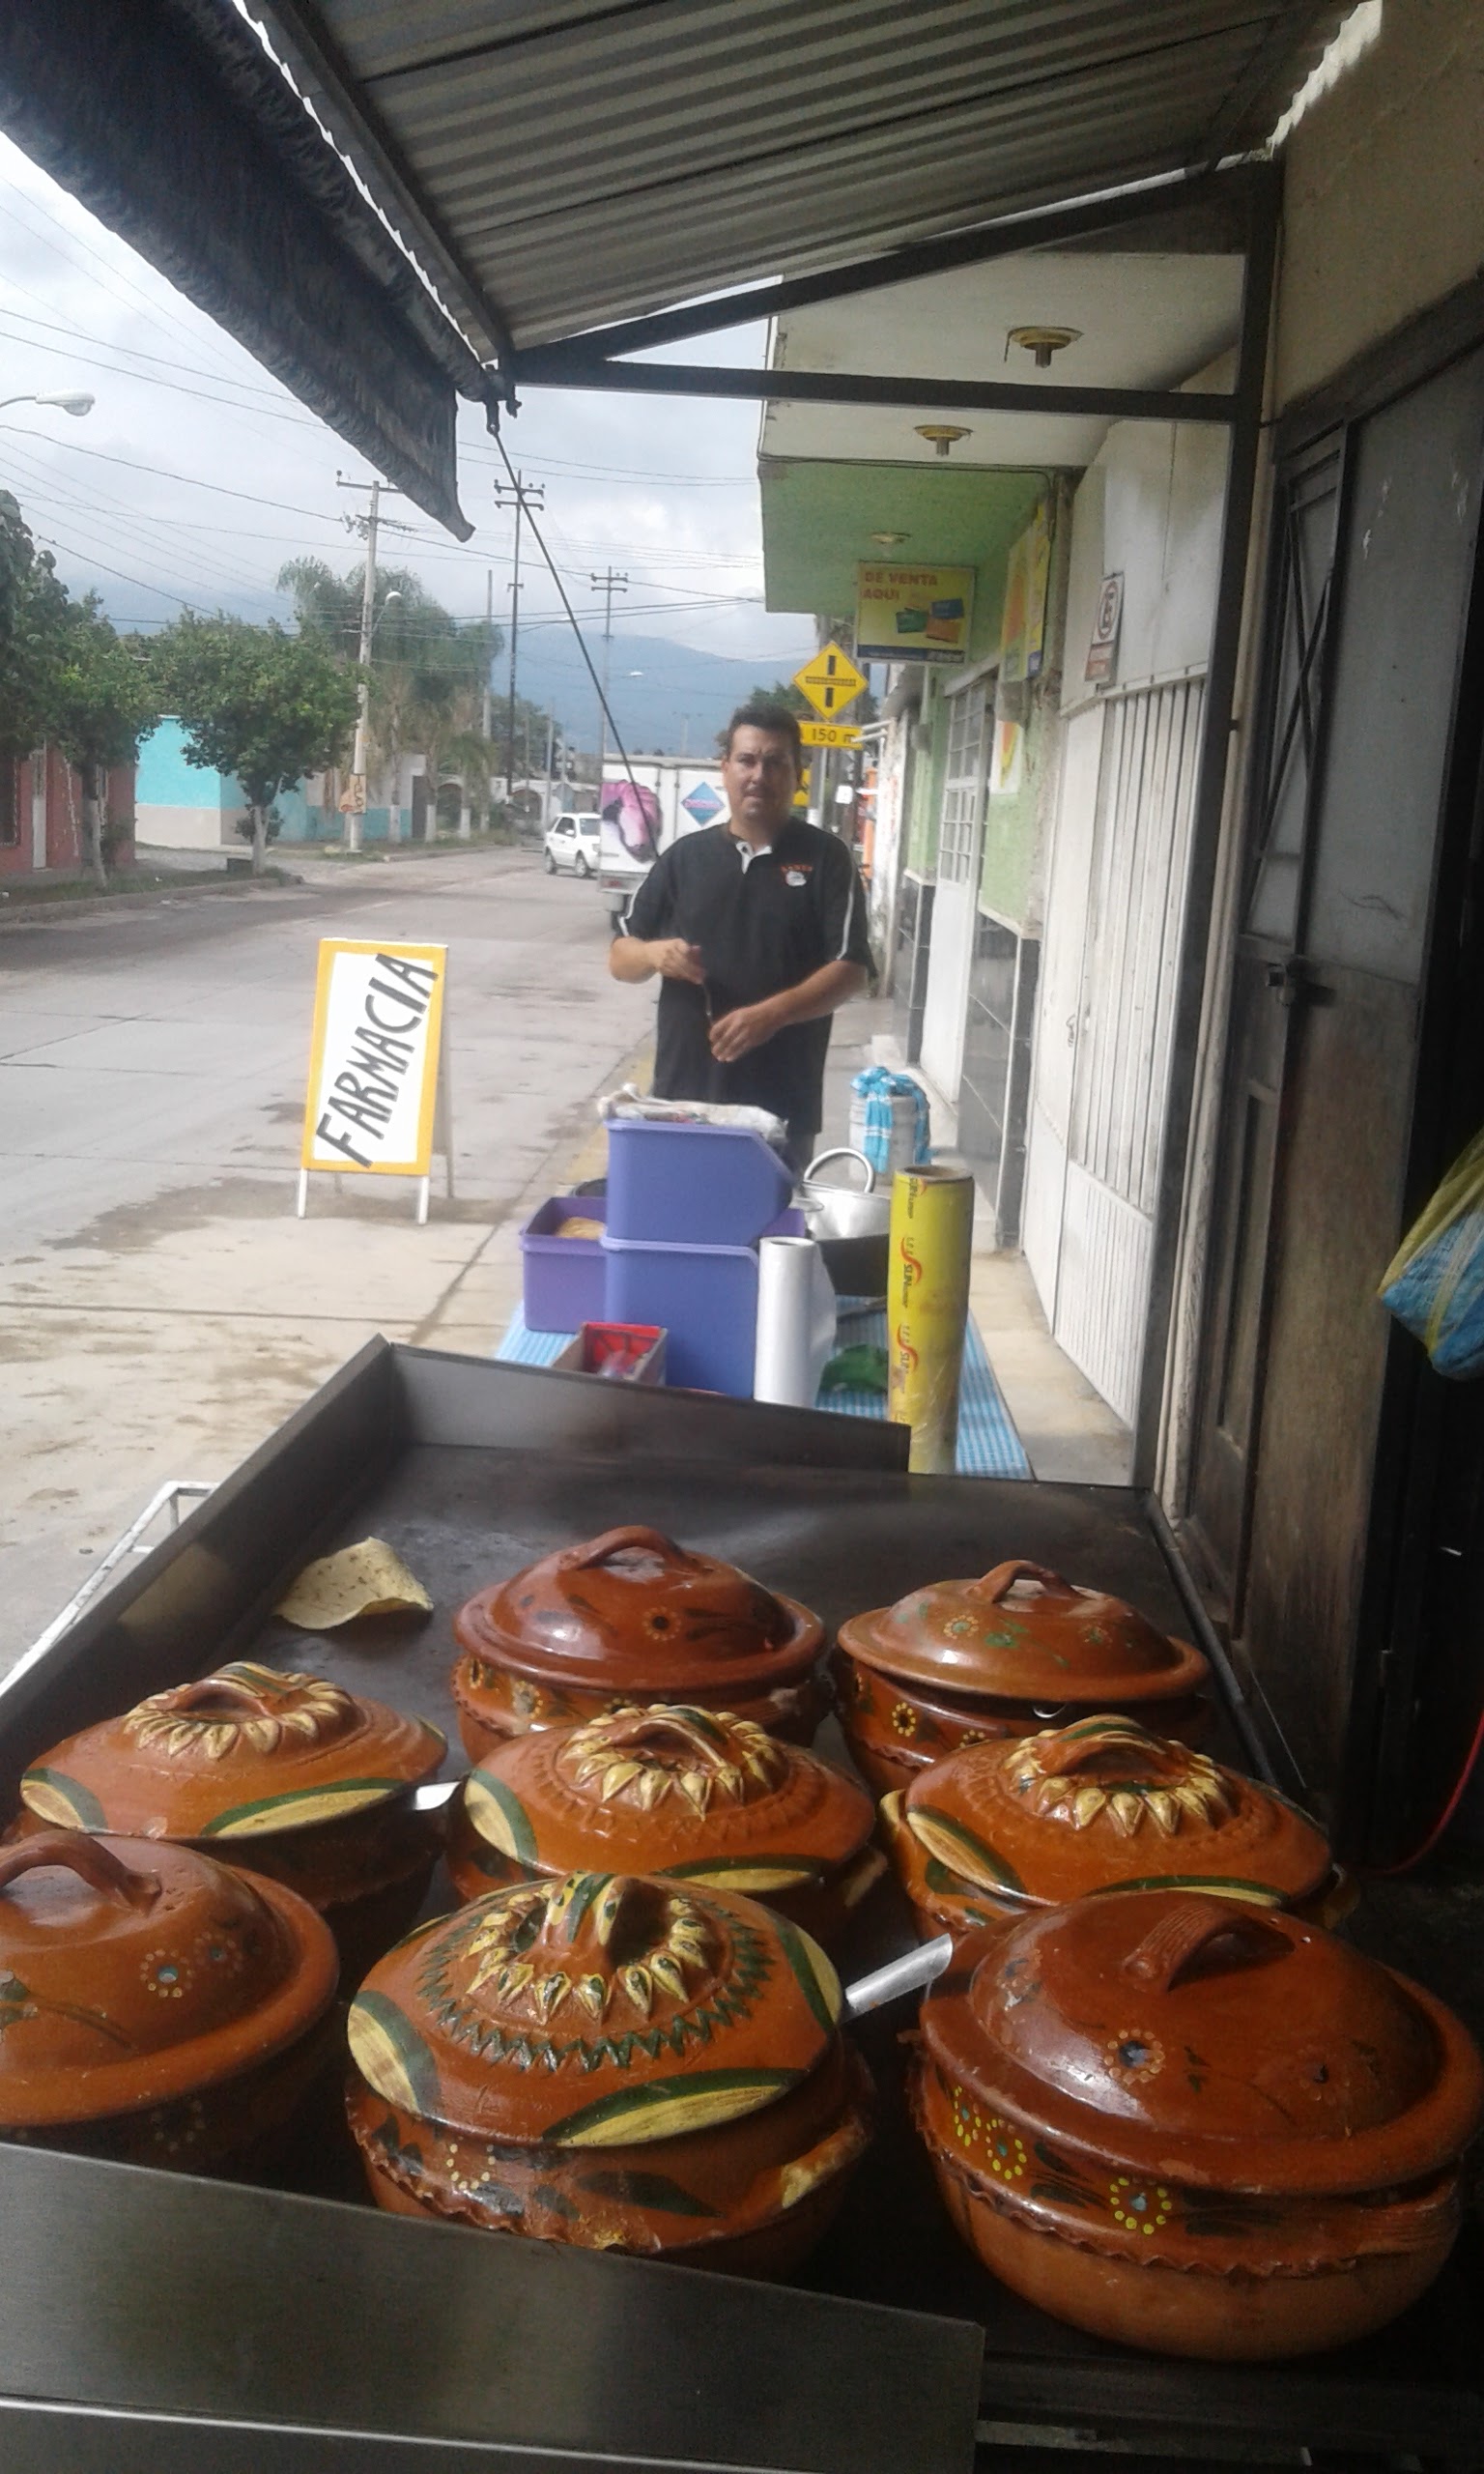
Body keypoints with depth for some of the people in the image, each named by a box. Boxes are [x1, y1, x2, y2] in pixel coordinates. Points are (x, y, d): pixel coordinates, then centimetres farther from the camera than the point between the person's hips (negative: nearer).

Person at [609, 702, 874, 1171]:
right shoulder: (685, 856, 10)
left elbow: (850, 969, -6)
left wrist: (771, 1014, -21)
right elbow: (620, 957, 13)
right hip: (682, 1098, 3)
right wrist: (656, 954, -10)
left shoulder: (825, 858, 2)